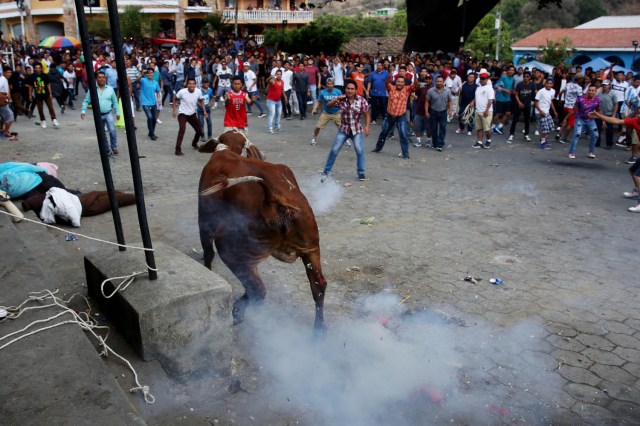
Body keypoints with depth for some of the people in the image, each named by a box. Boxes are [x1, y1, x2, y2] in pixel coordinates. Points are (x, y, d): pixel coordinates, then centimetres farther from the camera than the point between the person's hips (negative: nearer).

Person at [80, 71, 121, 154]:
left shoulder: (110, 89, 2)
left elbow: (115, 102, 8)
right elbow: (86, 101, 1)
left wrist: (117, 112, 7)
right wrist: (83, 111, -9)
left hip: (108, 114, -1)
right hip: (98, 115, 1)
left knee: (112, 130, -17)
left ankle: (114, 148, -3)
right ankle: (107, 149, 22)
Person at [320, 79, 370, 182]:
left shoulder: (362, 100, -11)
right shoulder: (341, 99, -8)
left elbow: (367, 115, -4)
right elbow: (328, 106, -14)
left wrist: (367, 126, -19)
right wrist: (335, 100, -32)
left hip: (357, 130, -1)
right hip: (343, 130, 1)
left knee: (360, 151, -13)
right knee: (334, 150, -1)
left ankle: (361, 172, 7)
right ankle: (326, 171, 14)